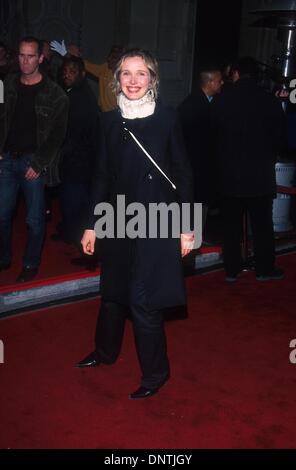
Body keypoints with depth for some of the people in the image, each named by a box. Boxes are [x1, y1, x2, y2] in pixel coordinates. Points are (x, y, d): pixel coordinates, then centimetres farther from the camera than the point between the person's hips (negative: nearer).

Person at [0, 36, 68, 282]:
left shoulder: (54, 94, -5)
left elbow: (58, 133, -7)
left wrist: (39, 164, -12)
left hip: (34, 161, -3)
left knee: (34, 218, 4)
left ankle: (31, 264, 21)